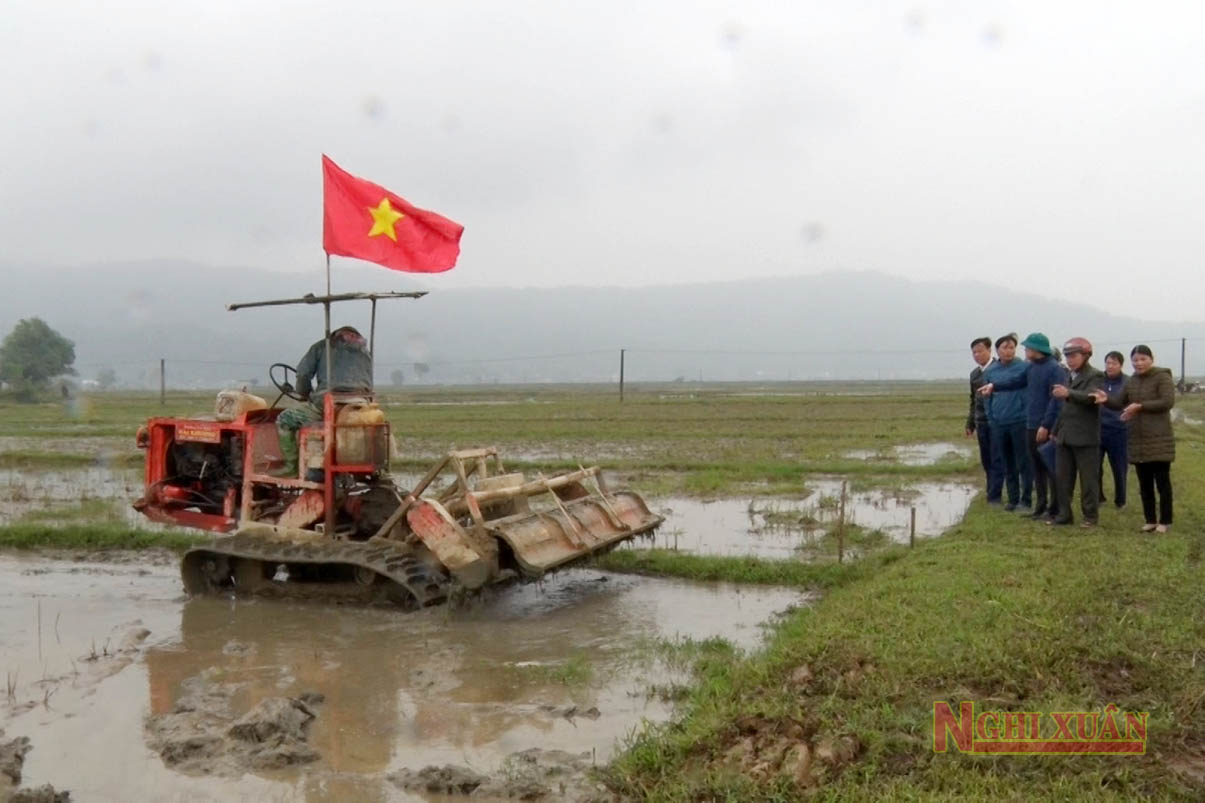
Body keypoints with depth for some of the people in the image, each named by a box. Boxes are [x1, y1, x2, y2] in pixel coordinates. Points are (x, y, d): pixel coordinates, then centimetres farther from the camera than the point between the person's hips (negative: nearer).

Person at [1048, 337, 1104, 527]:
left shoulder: (1095, 376, -7)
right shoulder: (1070, 376, 17)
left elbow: (1090, 397, -27)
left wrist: (1068, 393, -43)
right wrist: (1057, 429, 19)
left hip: (1085, 438, -7)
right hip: (1065, 437, 7)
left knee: (1088, 479, 1)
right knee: (1061, 477, 7)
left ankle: (1091, 516, 9)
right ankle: (1064, 514, 14)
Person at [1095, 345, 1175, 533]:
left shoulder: (1163, 377, -7)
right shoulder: (1131, 382, 13)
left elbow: (1167, 402, -18)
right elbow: (1119, 403, 7)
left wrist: (1140, 406, -22)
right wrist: (1106, 399, -15)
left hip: (1159, 440, -6)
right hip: (1137, 440, 6)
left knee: (1162, 481, 0)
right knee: (1144, 483, 11)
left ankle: (1164, 521, 8)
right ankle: (1150, 520, 19)